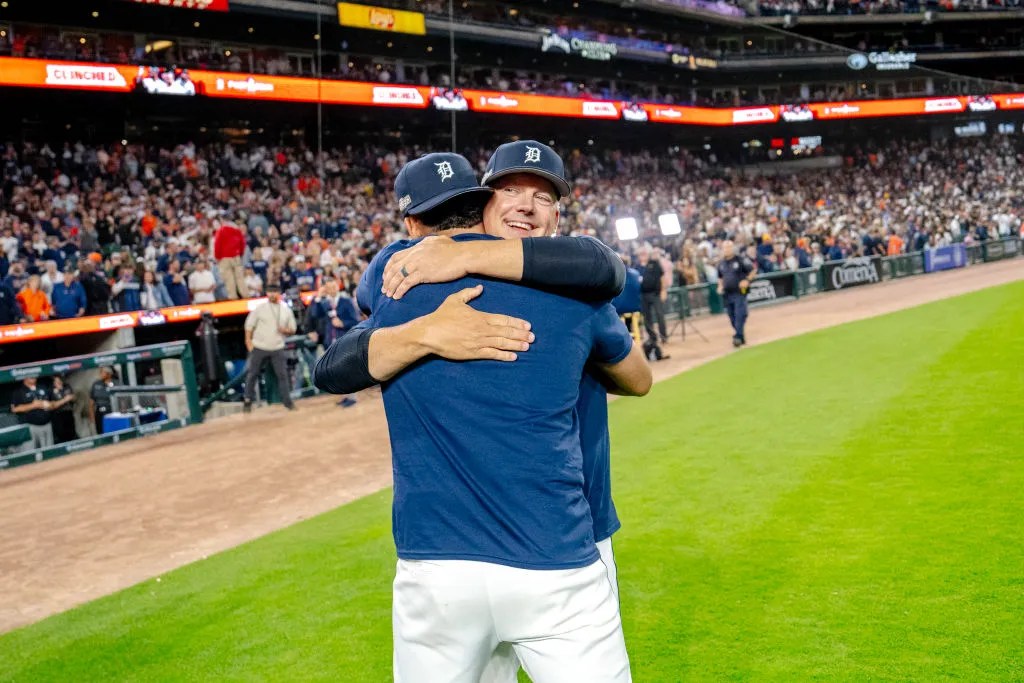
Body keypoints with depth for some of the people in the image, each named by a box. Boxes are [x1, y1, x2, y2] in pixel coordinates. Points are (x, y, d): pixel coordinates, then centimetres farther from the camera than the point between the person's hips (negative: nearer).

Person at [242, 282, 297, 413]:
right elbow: (249, 325, 2)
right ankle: (248, 401, 16)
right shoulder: (260, 308, -1)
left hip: (278, 348, 1)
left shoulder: (286, 310, 5)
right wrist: (248, 340, -6)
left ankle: (287, 401, 4)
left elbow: (292, 329, 10)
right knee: (252, 374, 4)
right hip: (259, 347, -1)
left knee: (282, 374, -3)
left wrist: (286, 330, -11)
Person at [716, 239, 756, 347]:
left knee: (739, 315, -12)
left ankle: (738, 337, -14)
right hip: (727, 293, 6)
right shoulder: (721, 263, 11)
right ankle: (740, 337, 21)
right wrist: (720, 286, 9)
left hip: (739, 292, -6)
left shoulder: (741, 260, -7)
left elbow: (753, 270, -2)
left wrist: (747, 280, -13)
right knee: (732, 317, 9)